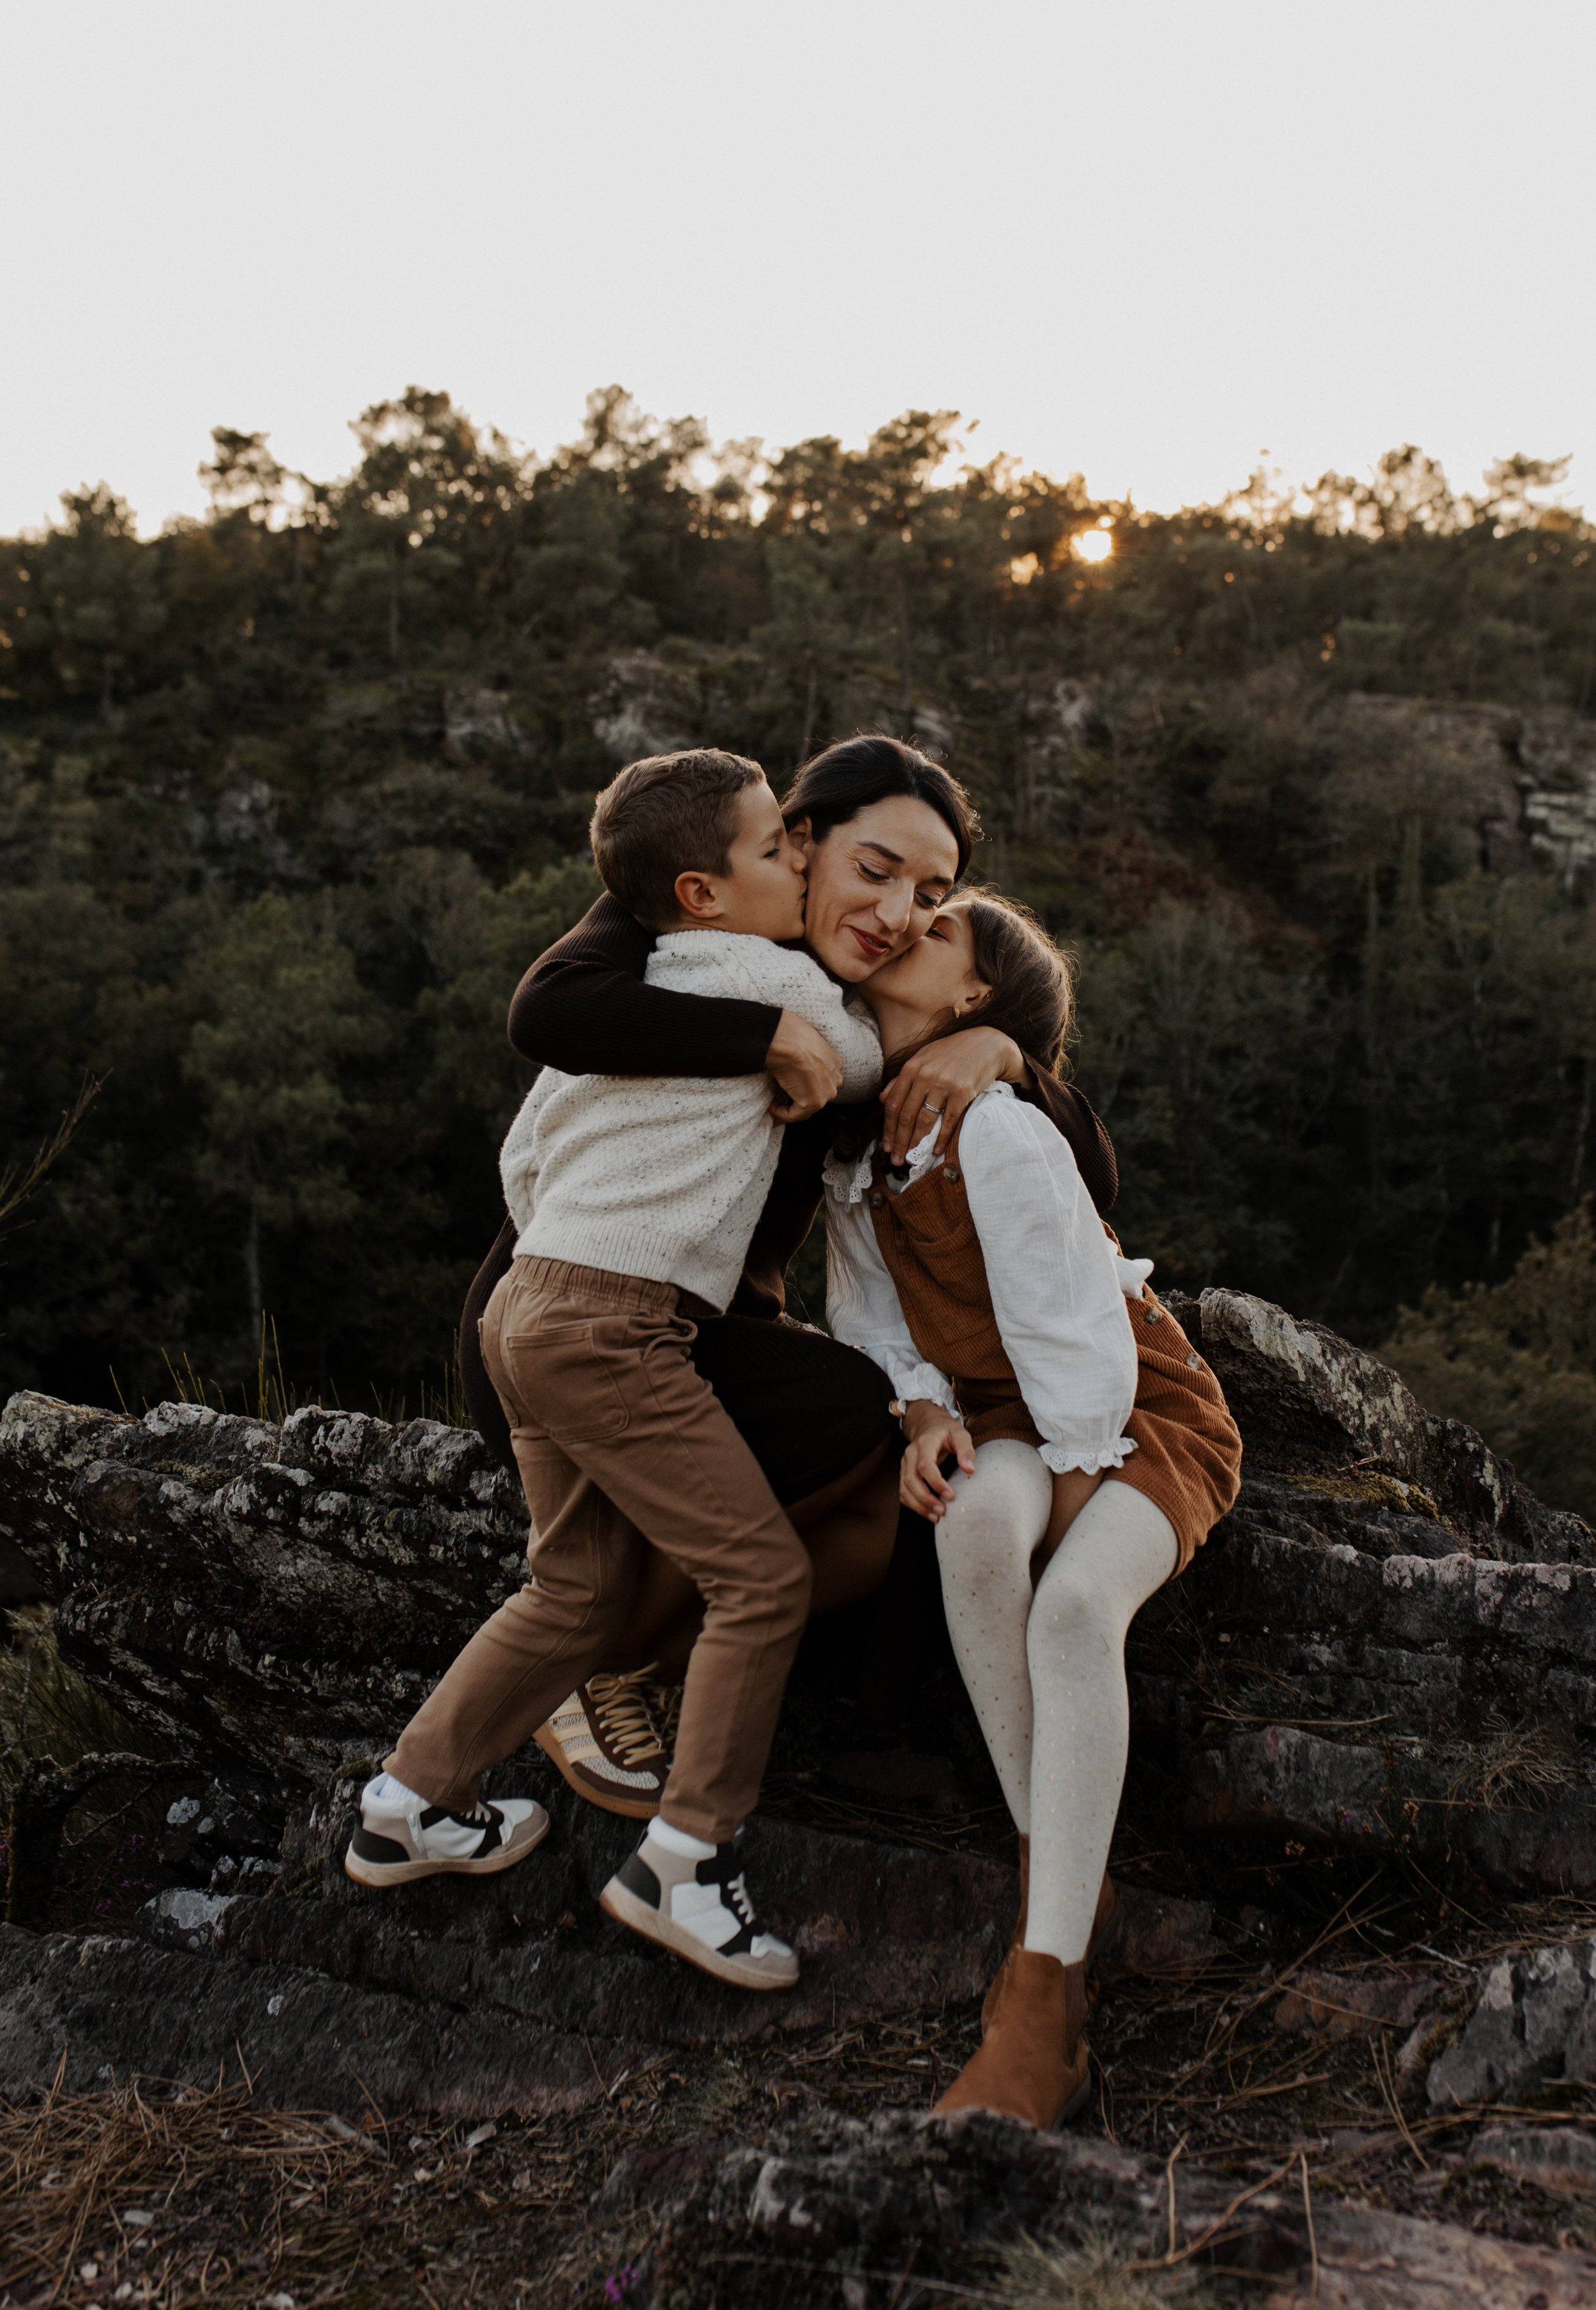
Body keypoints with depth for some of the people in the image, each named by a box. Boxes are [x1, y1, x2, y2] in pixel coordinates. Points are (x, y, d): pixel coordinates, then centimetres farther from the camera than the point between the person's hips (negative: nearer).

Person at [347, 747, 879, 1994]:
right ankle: (686, 1857, 0)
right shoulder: (776, 978, -5)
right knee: (764, 1574, -4)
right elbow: (864, 1070, 12)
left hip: (531, 1302, 9)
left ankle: (410, 1806, 29)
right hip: (617, 1331, -9)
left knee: (578, 1592, 19)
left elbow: (522, 1155, 22)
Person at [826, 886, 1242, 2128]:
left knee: (1075, 1605, -34)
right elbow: (878, 1310, 8)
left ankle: (1046, 2001, -32)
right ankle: (1064, 1874, -20)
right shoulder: (856, 1131, 0)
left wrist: (1073, 1502, -14)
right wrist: (926, 1414, -9)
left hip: (1144, 1413, -5)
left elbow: (1072, 1334, -21)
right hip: (1007, 1419, 5)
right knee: (978, 1519, -33)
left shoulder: (1000, 1134, -25)